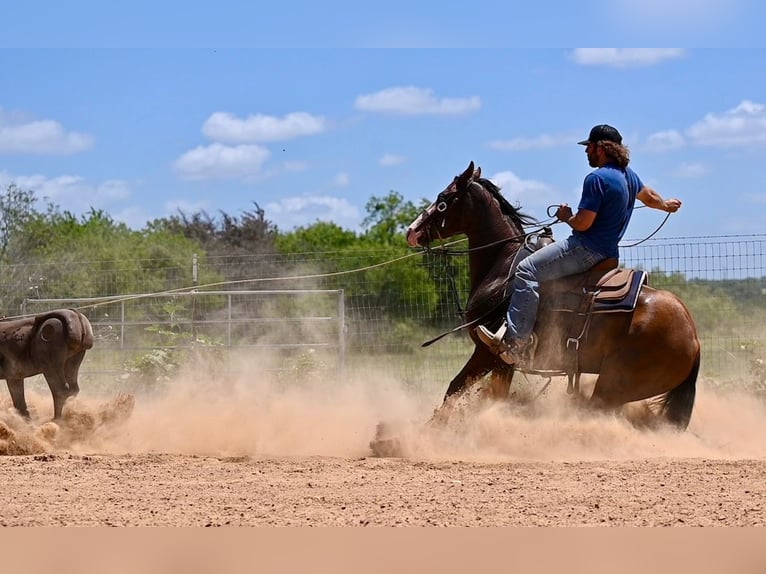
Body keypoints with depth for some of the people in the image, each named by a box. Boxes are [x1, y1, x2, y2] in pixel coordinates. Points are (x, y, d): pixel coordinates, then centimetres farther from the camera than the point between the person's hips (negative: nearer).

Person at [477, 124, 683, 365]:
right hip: (608, 252, 11)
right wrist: (667, 205, 56)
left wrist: (566, 216, 2)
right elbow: (650, 197, 34)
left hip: (587, 250, -11)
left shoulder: (597, 178, -17)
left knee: (527, 271, -17)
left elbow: (583, 223, -20)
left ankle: (515, 340, -26)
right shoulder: (628, 175, 13)